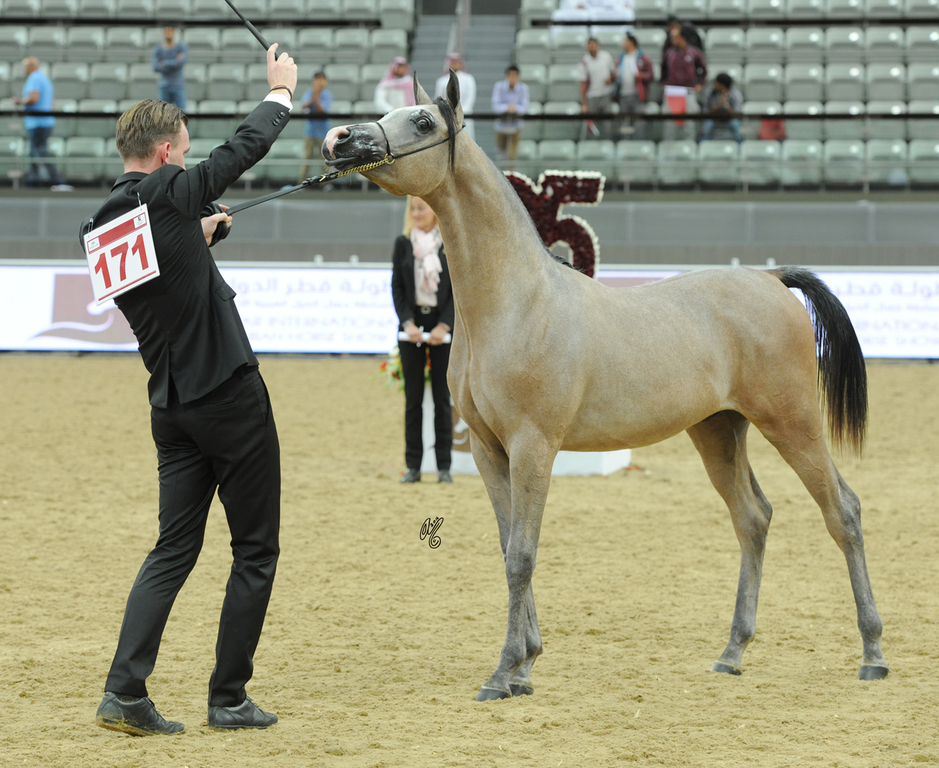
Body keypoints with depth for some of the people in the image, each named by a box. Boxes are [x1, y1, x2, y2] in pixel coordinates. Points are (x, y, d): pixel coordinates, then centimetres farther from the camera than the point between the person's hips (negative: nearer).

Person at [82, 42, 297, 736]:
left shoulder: (101, 227, 8)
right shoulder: (167, 196, -13)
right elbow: (245, 148, -4)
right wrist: (281, 91, 12)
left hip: (173, 407, 7)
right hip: (231, 394, -7)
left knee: (174, 548, 10)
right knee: (256, 550, 4)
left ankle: (125, 691, -3)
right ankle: (229, 698, 5)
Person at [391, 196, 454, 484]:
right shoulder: (403, 243, 5)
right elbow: (397, 287, 3)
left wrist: (444, 325, -12)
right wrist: (408, 323, -9)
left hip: (443, 327, -2)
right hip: (412, 327, 2)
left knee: (442, 397, 0)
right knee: (413, 398, 1)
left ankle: (444, 466, 4)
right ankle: (413, 466, 4)